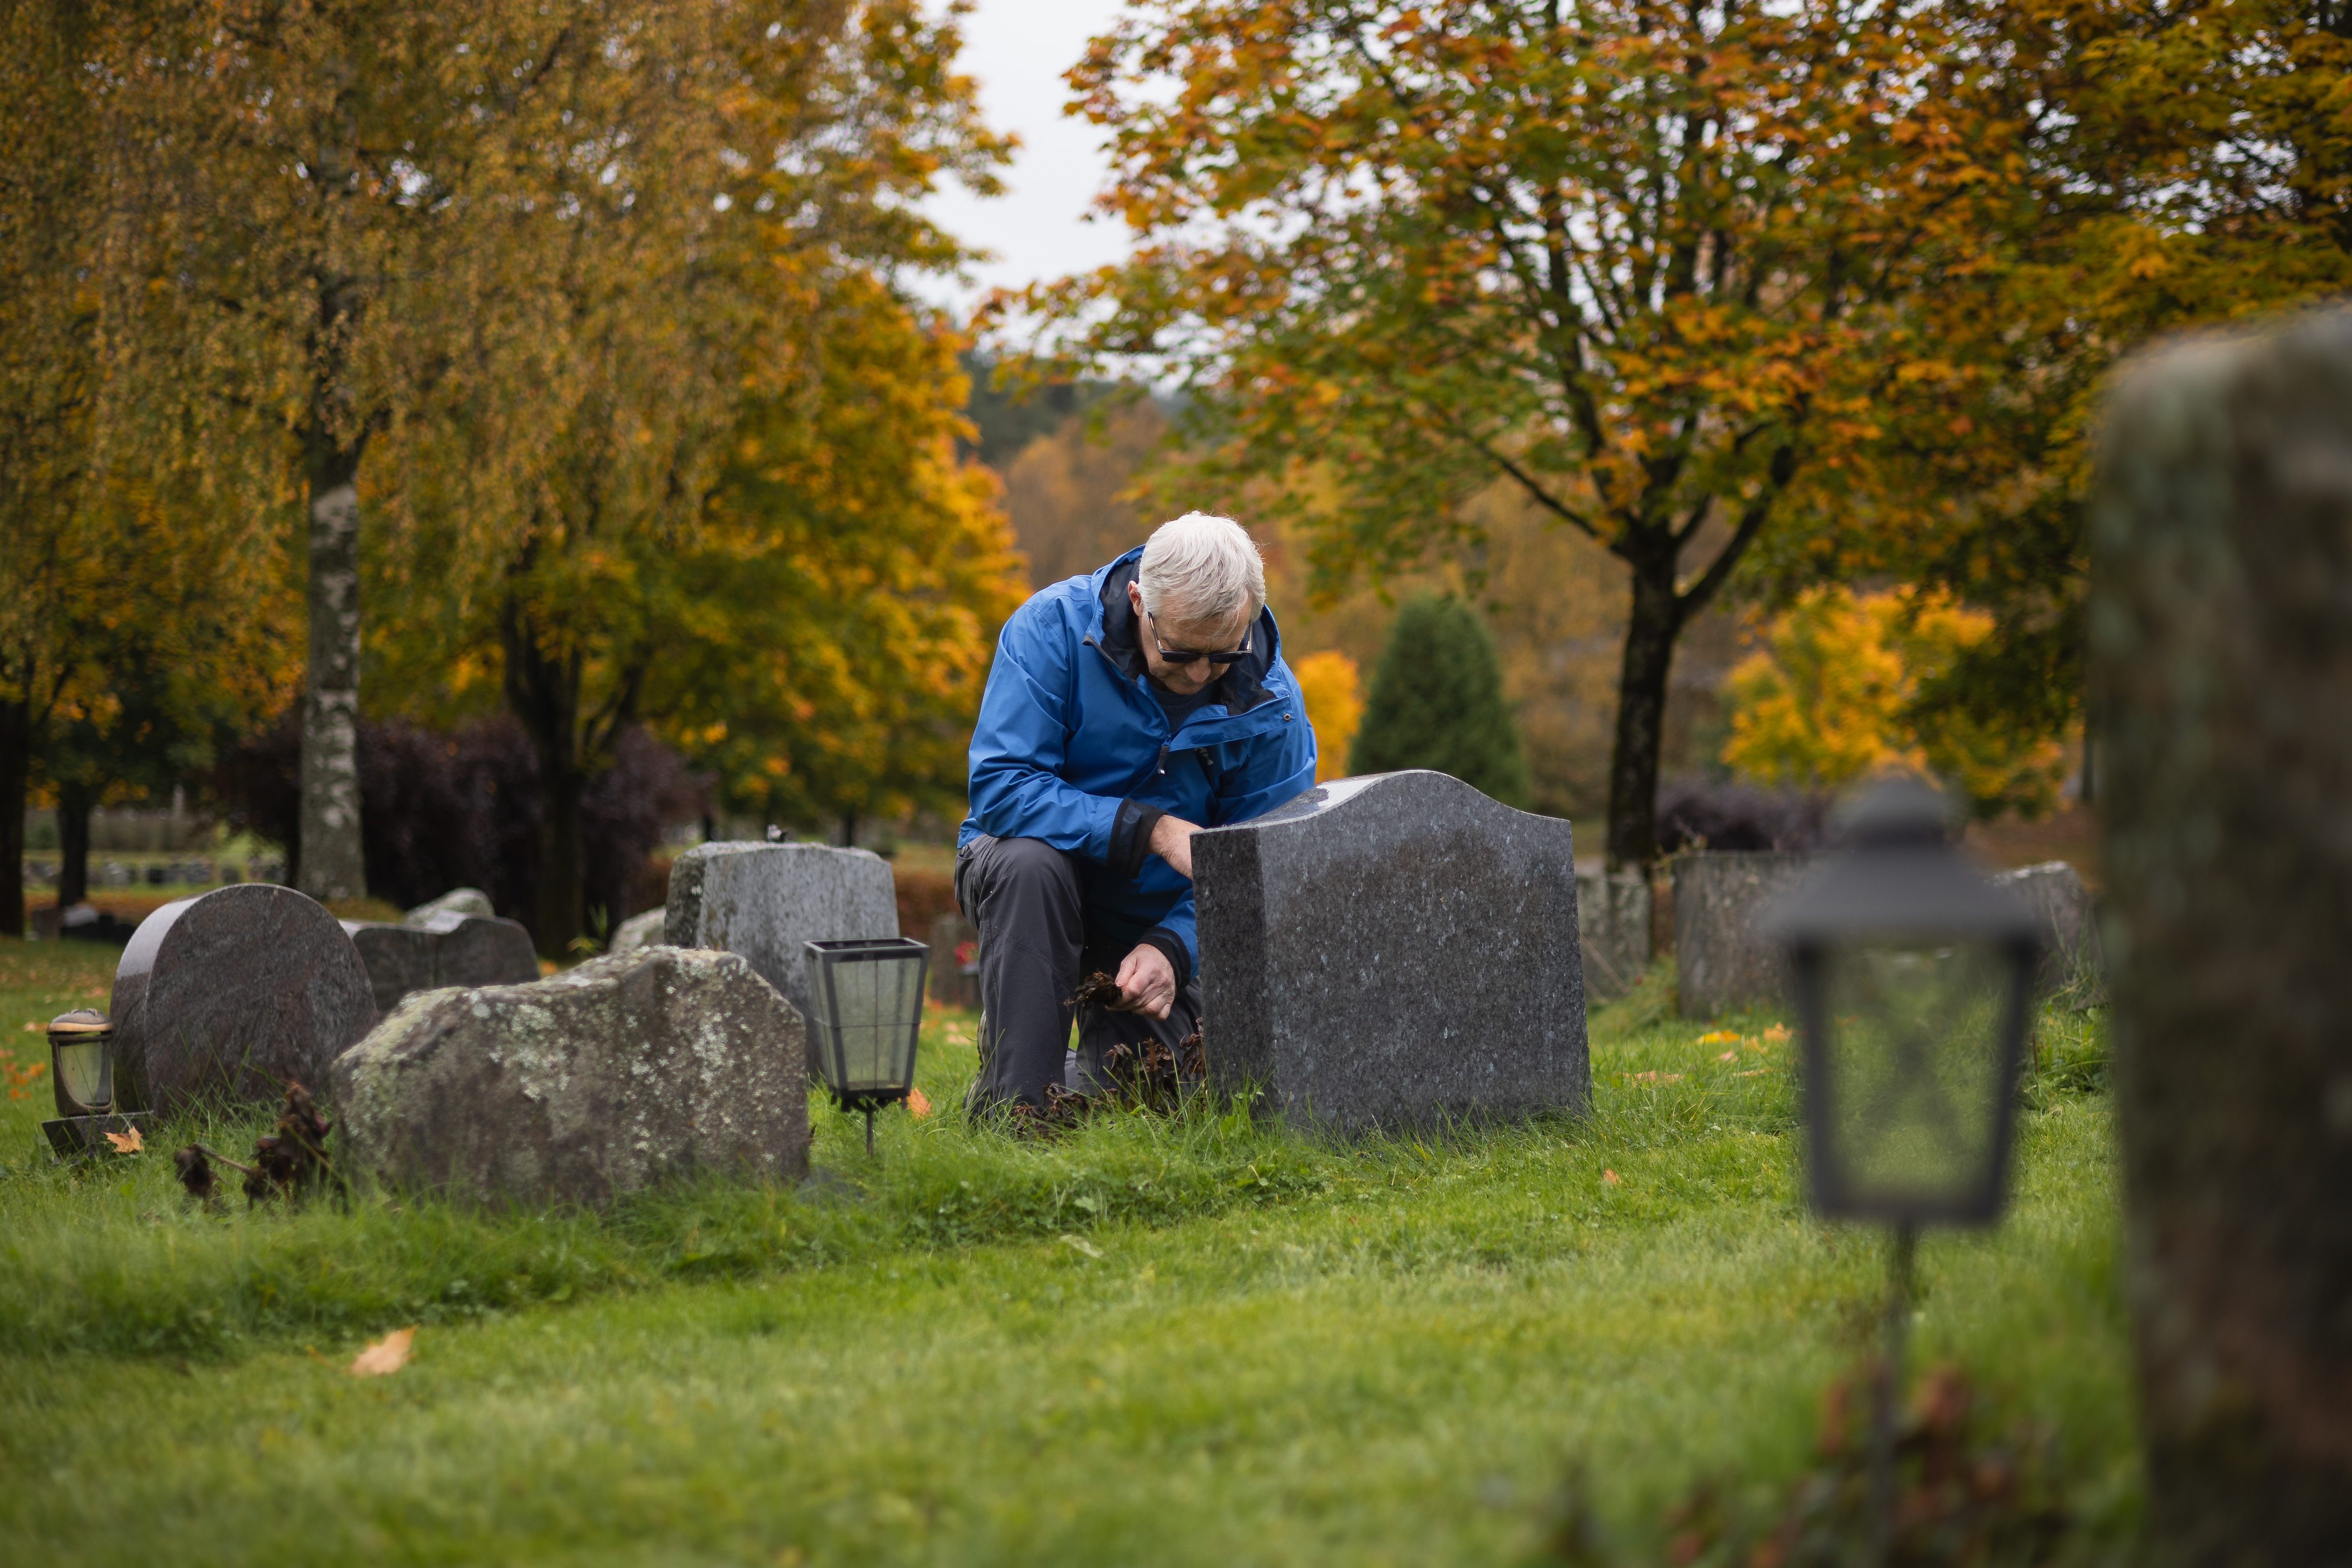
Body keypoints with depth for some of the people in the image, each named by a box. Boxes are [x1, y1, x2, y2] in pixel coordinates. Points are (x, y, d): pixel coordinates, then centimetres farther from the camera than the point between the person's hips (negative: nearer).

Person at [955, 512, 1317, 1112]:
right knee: (1030, 862, -37)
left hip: (1158, 915, 2)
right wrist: (1153, 830, -34)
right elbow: (999, 786, -28)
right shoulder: (1054, 628, -22)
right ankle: (1013, 1104, -26)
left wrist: (1174, 947, -30)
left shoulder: (1270, 703, -14)